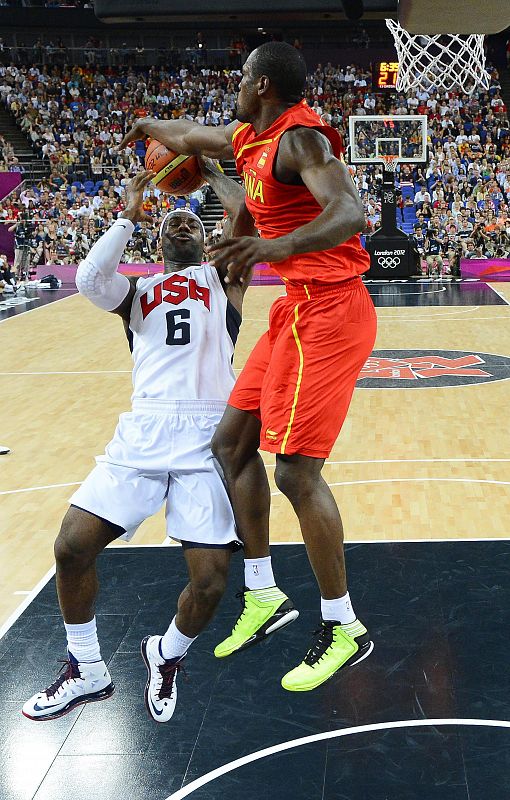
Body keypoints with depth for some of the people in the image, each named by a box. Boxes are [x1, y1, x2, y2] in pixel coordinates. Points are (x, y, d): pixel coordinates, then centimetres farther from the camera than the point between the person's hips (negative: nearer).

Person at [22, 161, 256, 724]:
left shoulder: (221, 278, 18)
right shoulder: (138, 290, 21)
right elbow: (89, 280, -2)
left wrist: (206, 170, 13)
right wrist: (129, 215, 6)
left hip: (208, 434, -2)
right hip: (143, 430, 2)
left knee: (210, 581, -12)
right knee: (72, 546, -9)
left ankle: (167, 657, 23)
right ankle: (86, 672, 16)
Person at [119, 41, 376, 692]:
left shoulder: (299, 139, -15)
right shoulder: (248, 139, 13)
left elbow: (350, 213, -32)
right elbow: (190, 137, 36)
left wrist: (276, 245, -47)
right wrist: (147, 127, 54)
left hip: (327, 313, -10)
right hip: (296, 310, 10)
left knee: (295, 469, -13)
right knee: (231, 443, 11)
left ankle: (344, 628, 3)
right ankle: (262, 593, 22)